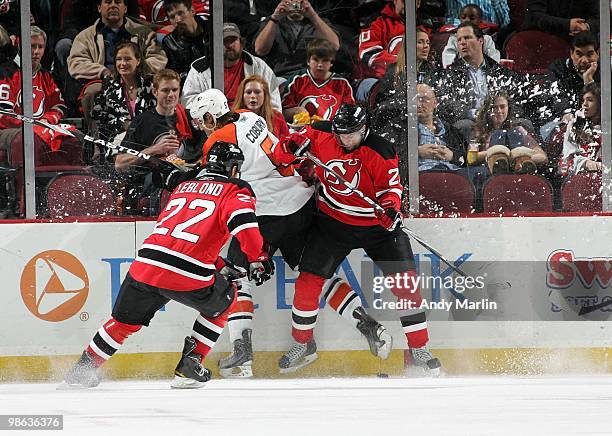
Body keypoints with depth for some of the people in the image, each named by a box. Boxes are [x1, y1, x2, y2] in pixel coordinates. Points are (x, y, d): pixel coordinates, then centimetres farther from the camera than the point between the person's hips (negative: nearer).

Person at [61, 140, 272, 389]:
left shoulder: (183, 187, 30)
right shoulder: (235, 190, 10)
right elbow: (243, 222, -11)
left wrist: (221, 267, 38)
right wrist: (257, 261, -2)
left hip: (146, 265, 5)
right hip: (188, 275, -5)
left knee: (124, 321, 25)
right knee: (222, 302, 24)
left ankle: (83, 369, 26)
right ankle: (188, 368, 19)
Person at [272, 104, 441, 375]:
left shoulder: (381, 152, -20)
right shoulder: (321, 134, -13)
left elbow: (391, 187, -10)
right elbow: (282, 153, -3)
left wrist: (390, 208, -31)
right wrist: (292, 146, -27)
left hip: (374, 224, -2)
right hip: (332, 221, 2)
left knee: (405, 284, -7)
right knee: (307, 281, -1)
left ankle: (419, 350, 4)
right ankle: (302, 345, 19)